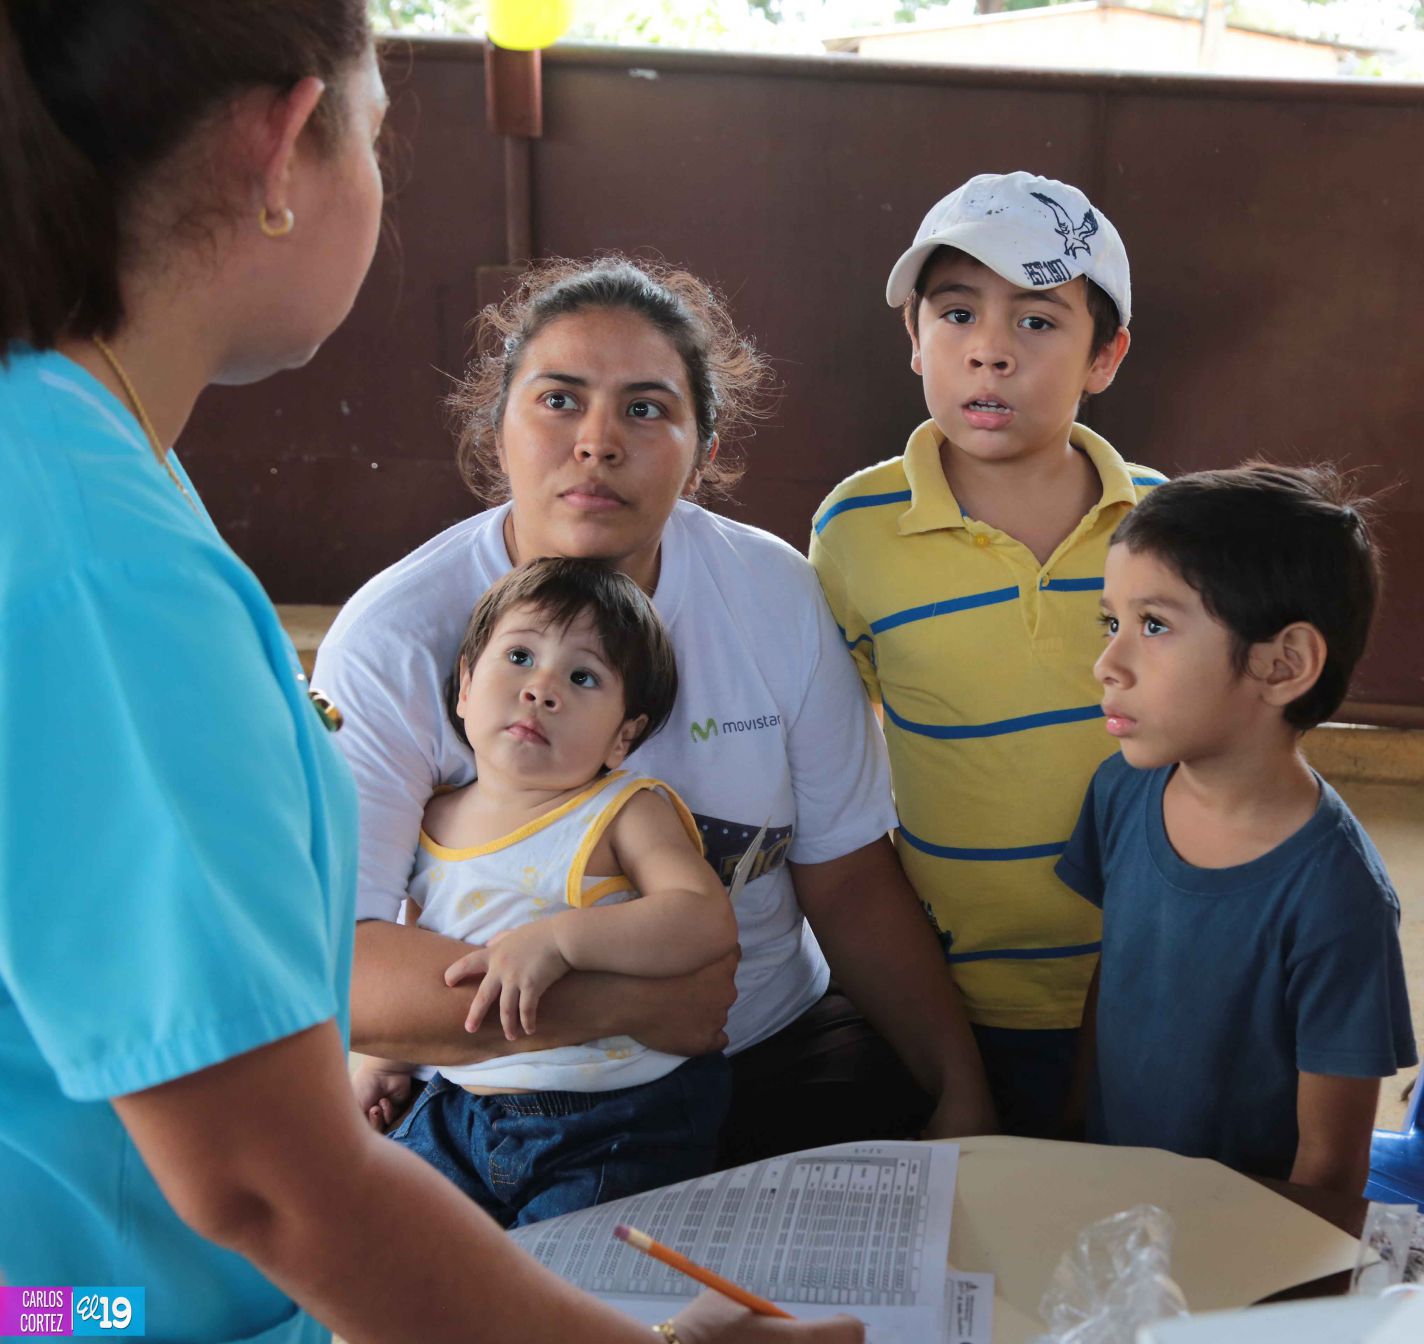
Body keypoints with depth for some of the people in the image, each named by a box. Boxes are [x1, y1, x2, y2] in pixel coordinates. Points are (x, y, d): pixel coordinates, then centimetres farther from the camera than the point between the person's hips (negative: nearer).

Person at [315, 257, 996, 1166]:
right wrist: (626, 1002, -25)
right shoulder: (396, 639, -14)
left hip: (775, 1056, 2)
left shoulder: (777, 595, -3)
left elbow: (850, 881, 4)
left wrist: (960, 1089, -4)